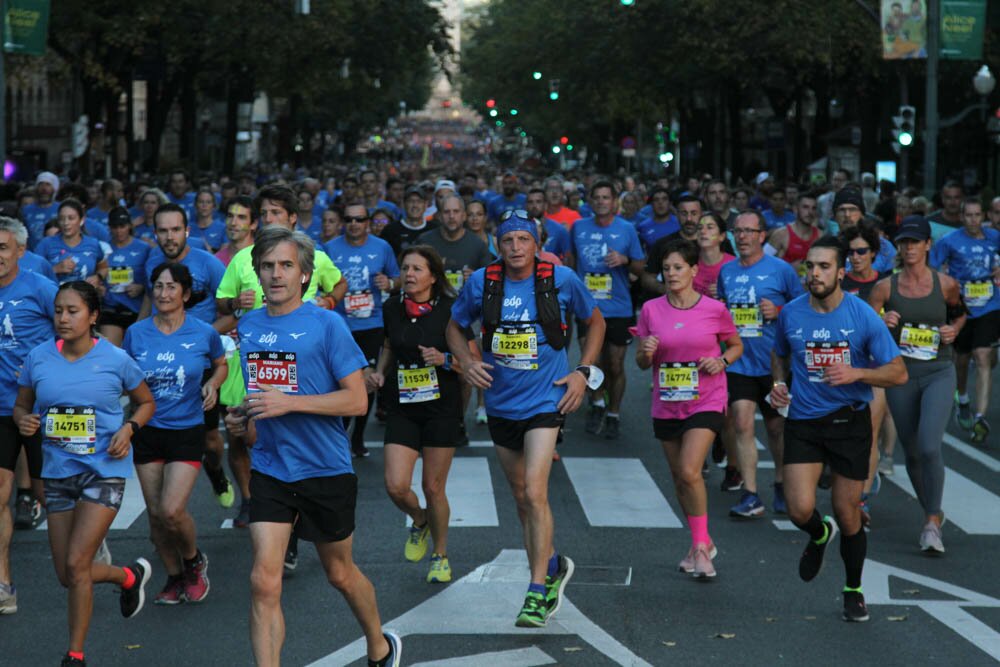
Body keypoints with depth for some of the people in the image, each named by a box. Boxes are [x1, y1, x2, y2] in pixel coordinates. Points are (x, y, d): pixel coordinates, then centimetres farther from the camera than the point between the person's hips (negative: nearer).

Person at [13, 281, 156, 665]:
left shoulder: (115, 360, -7)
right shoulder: (38, 358, -2)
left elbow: (146, 402, 8)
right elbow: (21, 404, 11)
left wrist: (129, 429, -11)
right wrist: (24, 421, -12)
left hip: (104, 470, -4)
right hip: (58, 471, 4)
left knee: (76, 564, -13)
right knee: (67, 576, 8)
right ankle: (130, 576, 39)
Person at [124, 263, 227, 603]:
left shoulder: (204, 333, -6)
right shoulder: (136, 333, -1)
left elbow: (221, 364, 13)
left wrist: (213, 384, -8)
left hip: (187, 432, -3)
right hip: (148, 431, 3)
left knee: (172, 511, -14)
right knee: (155, 513, 6)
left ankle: (194, 560, 15)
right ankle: (174, 577, 26)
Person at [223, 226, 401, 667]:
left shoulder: (326, 325, -11)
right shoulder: (248, 326, 6)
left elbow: (357, 400, -14)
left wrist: (290, 403, -22)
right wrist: (242, 415, 0)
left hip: (326, 470, -3)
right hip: (270, 470, 3)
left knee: (339, 573, 16)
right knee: (264, 582, -10)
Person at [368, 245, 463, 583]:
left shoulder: (449, 310, -9)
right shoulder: (392, 309, 3)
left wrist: (444, 359, -24)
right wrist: (379, 373, 4)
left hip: (441, 408, -3)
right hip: (401, 409, 3)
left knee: (433, 488, 3)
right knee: (396, 486, -10)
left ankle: (440, 555, 26)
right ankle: (420, 521, 25)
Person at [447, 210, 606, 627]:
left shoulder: (561, 279, -7)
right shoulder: (481, 282, -3)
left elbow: (595, 322, 9)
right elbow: (455, 327, 13)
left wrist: (583, 372, -1)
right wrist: (467, 362, -6)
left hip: (546, 401, -4)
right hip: (501, 403, 4)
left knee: (534, 493, -17)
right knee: (521, 498, 15)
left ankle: (538, 593, -11)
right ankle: (552, 567, 37)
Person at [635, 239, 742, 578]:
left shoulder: (714, 309, -6)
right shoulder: (651, 310, 0)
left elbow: (736, 345, 10)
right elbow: (642, 364, 7)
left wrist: (722, 361, -10)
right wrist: (646, 352, -15)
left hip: (706, 402, -4)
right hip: (666, 405, 4)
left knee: (689, 470, -19)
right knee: (678, 476, 12)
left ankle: (700, 544, -5)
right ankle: (701, 544, 29)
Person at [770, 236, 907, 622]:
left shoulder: (863, 316, -9)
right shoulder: (791, 313, -1)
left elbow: (898, 373, -7)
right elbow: (780, 354, 21)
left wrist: (856, 373, -23)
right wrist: (779, 383, 1)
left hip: (850, 421, -1)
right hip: (803, 422, 2)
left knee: (848, 515, 5)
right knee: (800, 510, -13)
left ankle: (853, 591, 29)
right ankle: (819, 536, 26)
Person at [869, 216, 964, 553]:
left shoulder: (946, 284, -2)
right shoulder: (885, 287, -2)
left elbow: (960, 313, 18)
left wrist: (954, 330, -2)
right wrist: (882, 324, -19)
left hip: (938, 373, -2)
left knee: (930, 446, -19)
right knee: (912, 451, 10)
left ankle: (932, 522, -7)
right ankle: (933, 514, 32)